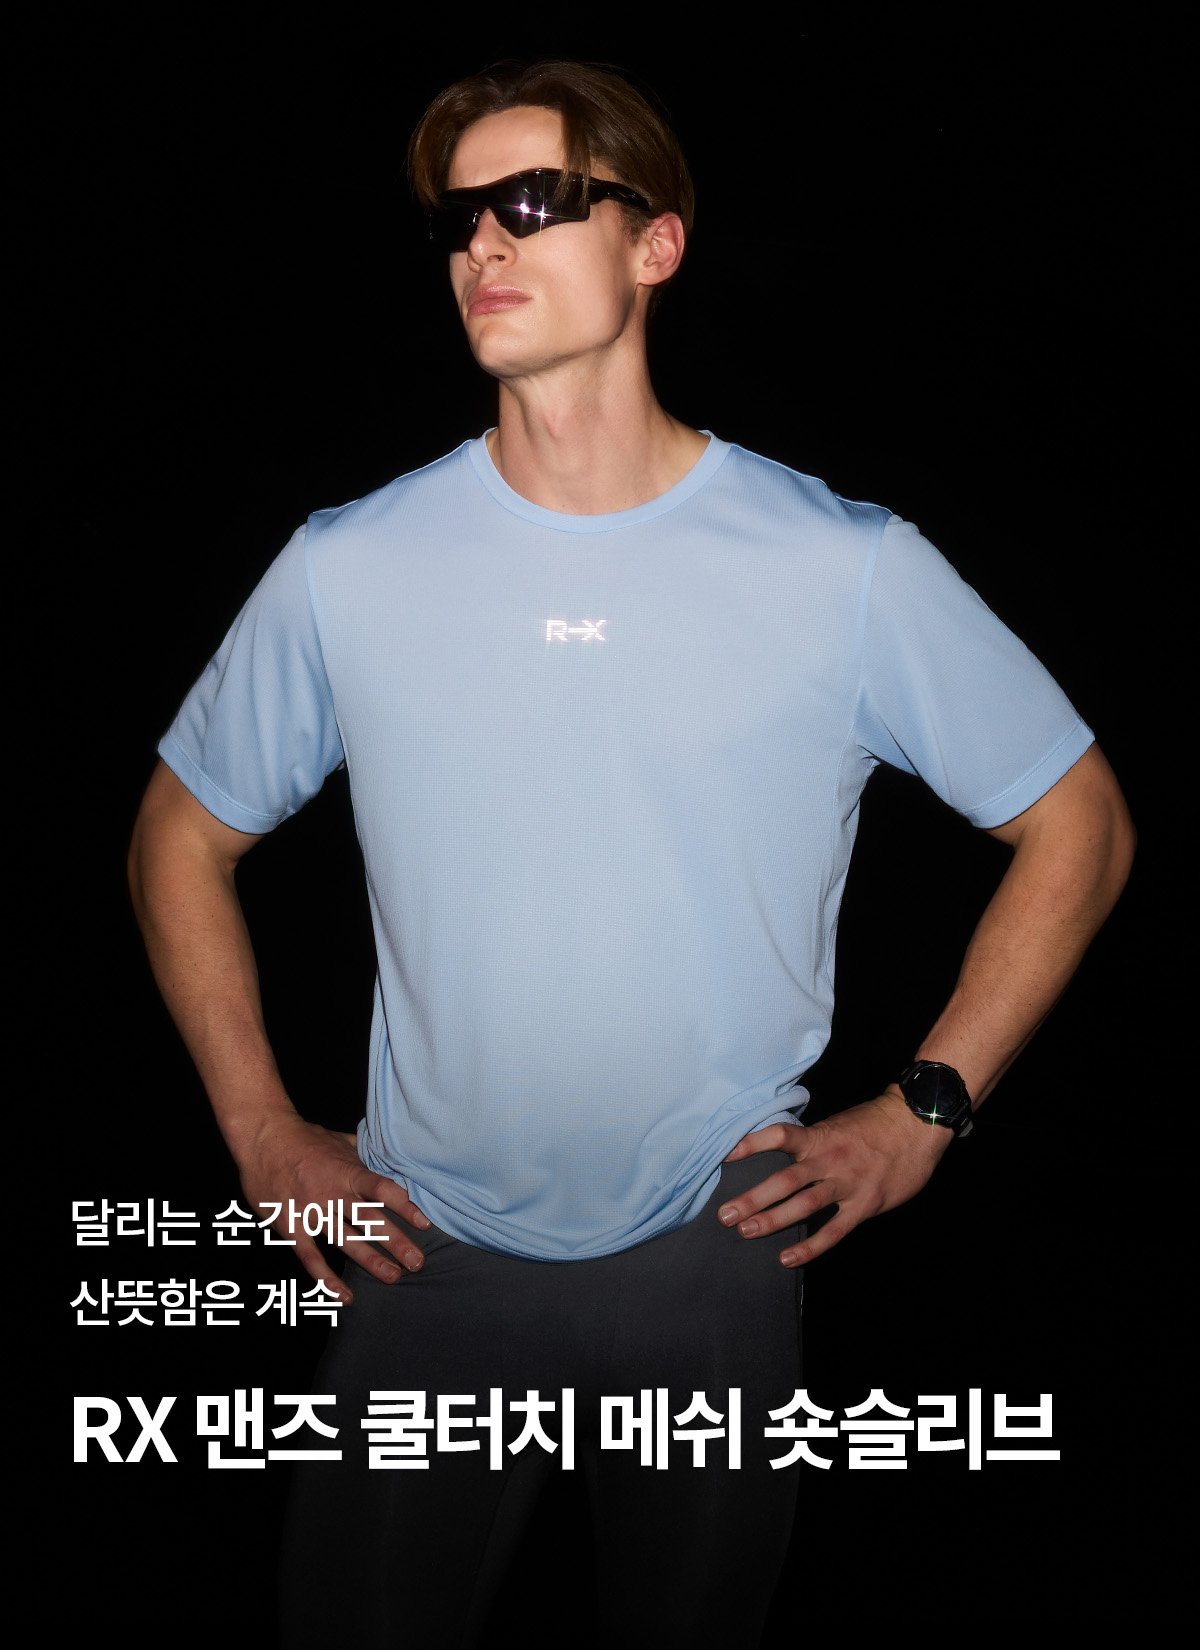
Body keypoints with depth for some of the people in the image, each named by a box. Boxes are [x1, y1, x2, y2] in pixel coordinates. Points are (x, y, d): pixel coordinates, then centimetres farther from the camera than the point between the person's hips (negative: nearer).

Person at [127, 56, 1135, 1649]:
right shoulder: (346, 568, -5)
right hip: (427, 1256, 1)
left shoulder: (848, 569, -8)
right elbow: (181, 843, 8)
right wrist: (261, 1135, 2)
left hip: (714, 1250, 0)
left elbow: (1080, 825, 2)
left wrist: (921, 1113, -3)